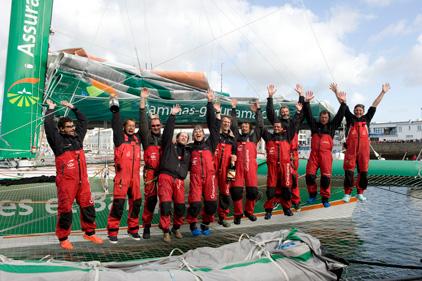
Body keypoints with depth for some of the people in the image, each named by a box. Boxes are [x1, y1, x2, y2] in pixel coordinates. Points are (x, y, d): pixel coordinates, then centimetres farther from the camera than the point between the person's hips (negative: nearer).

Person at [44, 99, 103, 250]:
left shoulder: (77, 136, 11)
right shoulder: (58, 140, -5)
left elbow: (83, 121, 22)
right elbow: (48, 125, -18)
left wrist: (72, 107, 21)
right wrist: (51, 109, -5)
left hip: (82, 181, 6)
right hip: (66, 182, -6)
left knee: (88, 207, 11)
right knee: (65, 210, 2)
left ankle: (89, 233, 26)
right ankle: (63, 238, 17)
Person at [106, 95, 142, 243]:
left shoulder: (137, 137, 16)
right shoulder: (120, 137, 4)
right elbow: (116, 124, -5)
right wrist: (115, 108, -7)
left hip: (135, 176, 5)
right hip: (121, 175, -5)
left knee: (136, 203, 9)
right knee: (118, 203, -7)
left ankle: (133, 229, 23)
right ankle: (112, 231, 4)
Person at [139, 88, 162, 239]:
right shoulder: (147, 136, 5)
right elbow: (143, 122, -6)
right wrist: (143, 100, -14)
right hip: (150, 172, -3)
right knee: (150, 199, -4)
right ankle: (146, 227, 7)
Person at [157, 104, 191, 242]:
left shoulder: (188, 152, 24)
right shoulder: (169, 145, 13)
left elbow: (189, 166, 29)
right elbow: (168, 131, 3)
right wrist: (172, 115, 0)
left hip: (179, 181, 4)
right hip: (166, 177, -3)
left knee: (180, 207, 3)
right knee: (165, 205, -12)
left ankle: (176, 228, 27)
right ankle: (166, 231, 3)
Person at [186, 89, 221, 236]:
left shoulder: (209, 144, 11)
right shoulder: (190, 148, 13)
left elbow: (214, 127, 7)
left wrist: (210, 103, 4)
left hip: (209, 176, 1)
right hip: (195, 177, -1)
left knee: (211, 202, -1)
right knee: (195, 203, -9)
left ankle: (206, 224, 22)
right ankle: (193, 224, 15)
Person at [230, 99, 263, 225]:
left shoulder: (254, 137, 15)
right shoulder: (237, 137, 15)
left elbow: (260, 125, 7)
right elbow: (233, 125, 11)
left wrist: (257, 111, 3)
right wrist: (233, 109, 10)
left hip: (251, 167, 0)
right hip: (238, 167, 0)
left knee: (253, 191, 0)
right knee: (236, 191, -4)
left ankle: (249, 211, 22)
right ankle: (238, 214, 10)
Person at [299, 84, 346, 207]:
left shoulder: (332, 126, 12)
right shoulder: (314, 125, 13)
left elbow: (339, 116, 2)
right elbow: (308, 114, 3)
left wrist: (342, 103, -11)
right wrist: (306, 101, -9)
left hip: (326, 155, -1)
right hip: (314, 154, 1)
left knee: (326, 177, -4)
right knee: (310, 175, -4)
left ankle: (325, 198, 8)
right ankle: (312, 195, 16)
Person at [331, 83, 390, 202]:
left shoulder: (366, 119, 15)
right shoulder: (350, 118, 11)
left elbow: (374, 105, 13)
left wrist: (383, 92, 12)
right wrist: (336, 92, 2)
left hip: (364, 149, 2)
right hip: (351, 149, -2)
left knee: (363, 172, 5)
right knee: (349, 171, -4)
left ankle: (360, 193, 17)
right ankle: (347, 193, 4)